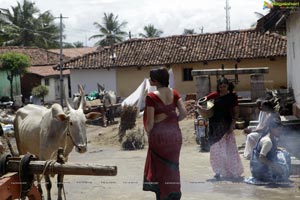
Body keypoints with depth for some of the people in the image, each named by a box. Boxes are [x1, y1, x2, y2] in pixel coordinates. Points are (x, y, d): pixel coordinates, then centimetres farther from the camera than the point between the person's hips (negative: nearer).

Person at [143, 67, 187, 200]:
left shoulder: (151, 96, -13)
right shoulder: (174, 93, 2)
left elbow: (150, 122, -13)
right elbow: (184, 112, -3)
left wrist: (148, 132, 6)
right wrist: (173, 121, 10)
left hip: (159, 133, -4)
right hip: (175, 133, 5)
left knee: (159, 166, 11)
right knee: (172, 165, 16)